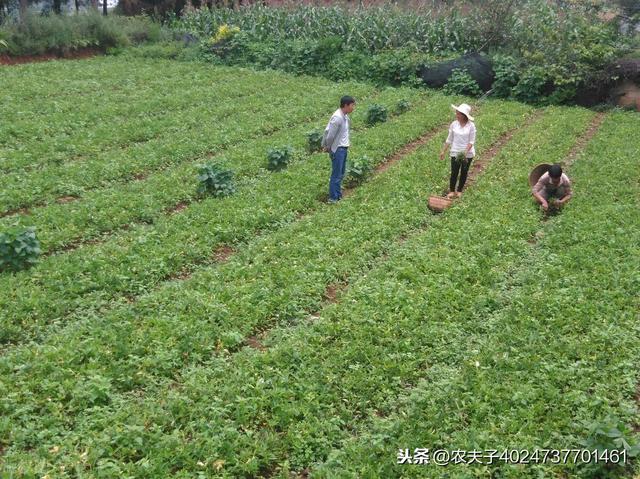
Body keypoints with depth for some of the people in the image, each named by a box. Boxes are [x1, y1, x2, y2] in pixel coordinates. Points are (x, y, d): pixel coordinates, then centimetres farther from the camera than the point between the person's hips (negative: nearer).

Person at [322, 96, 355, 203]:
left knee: (341, 174, 16)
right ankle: (333, 198, 4)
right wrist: (328, 147, -7)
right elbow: (330, 135, -20)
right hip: (338, 149, -9)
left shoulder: (345, 116, 6)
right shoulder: (337, 117, -24)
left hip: (343, 148, 9)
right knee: (336, 175, -3)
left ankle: (338, 195, 27)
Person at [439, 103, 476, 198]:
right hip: (455, 153, 1)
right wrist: (443, 151, 4)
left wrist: (465, 152, -21)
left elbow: (471, 141, -9)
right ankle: (452, 191, 12)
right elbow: (449, 139, 5)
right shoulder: (454, 124, -4)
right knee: (454, 172, 0)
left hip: (468, 154, -1)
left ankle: (459, 191, 25)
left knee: (464, 172, 11)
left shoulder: (471, 126, -10)